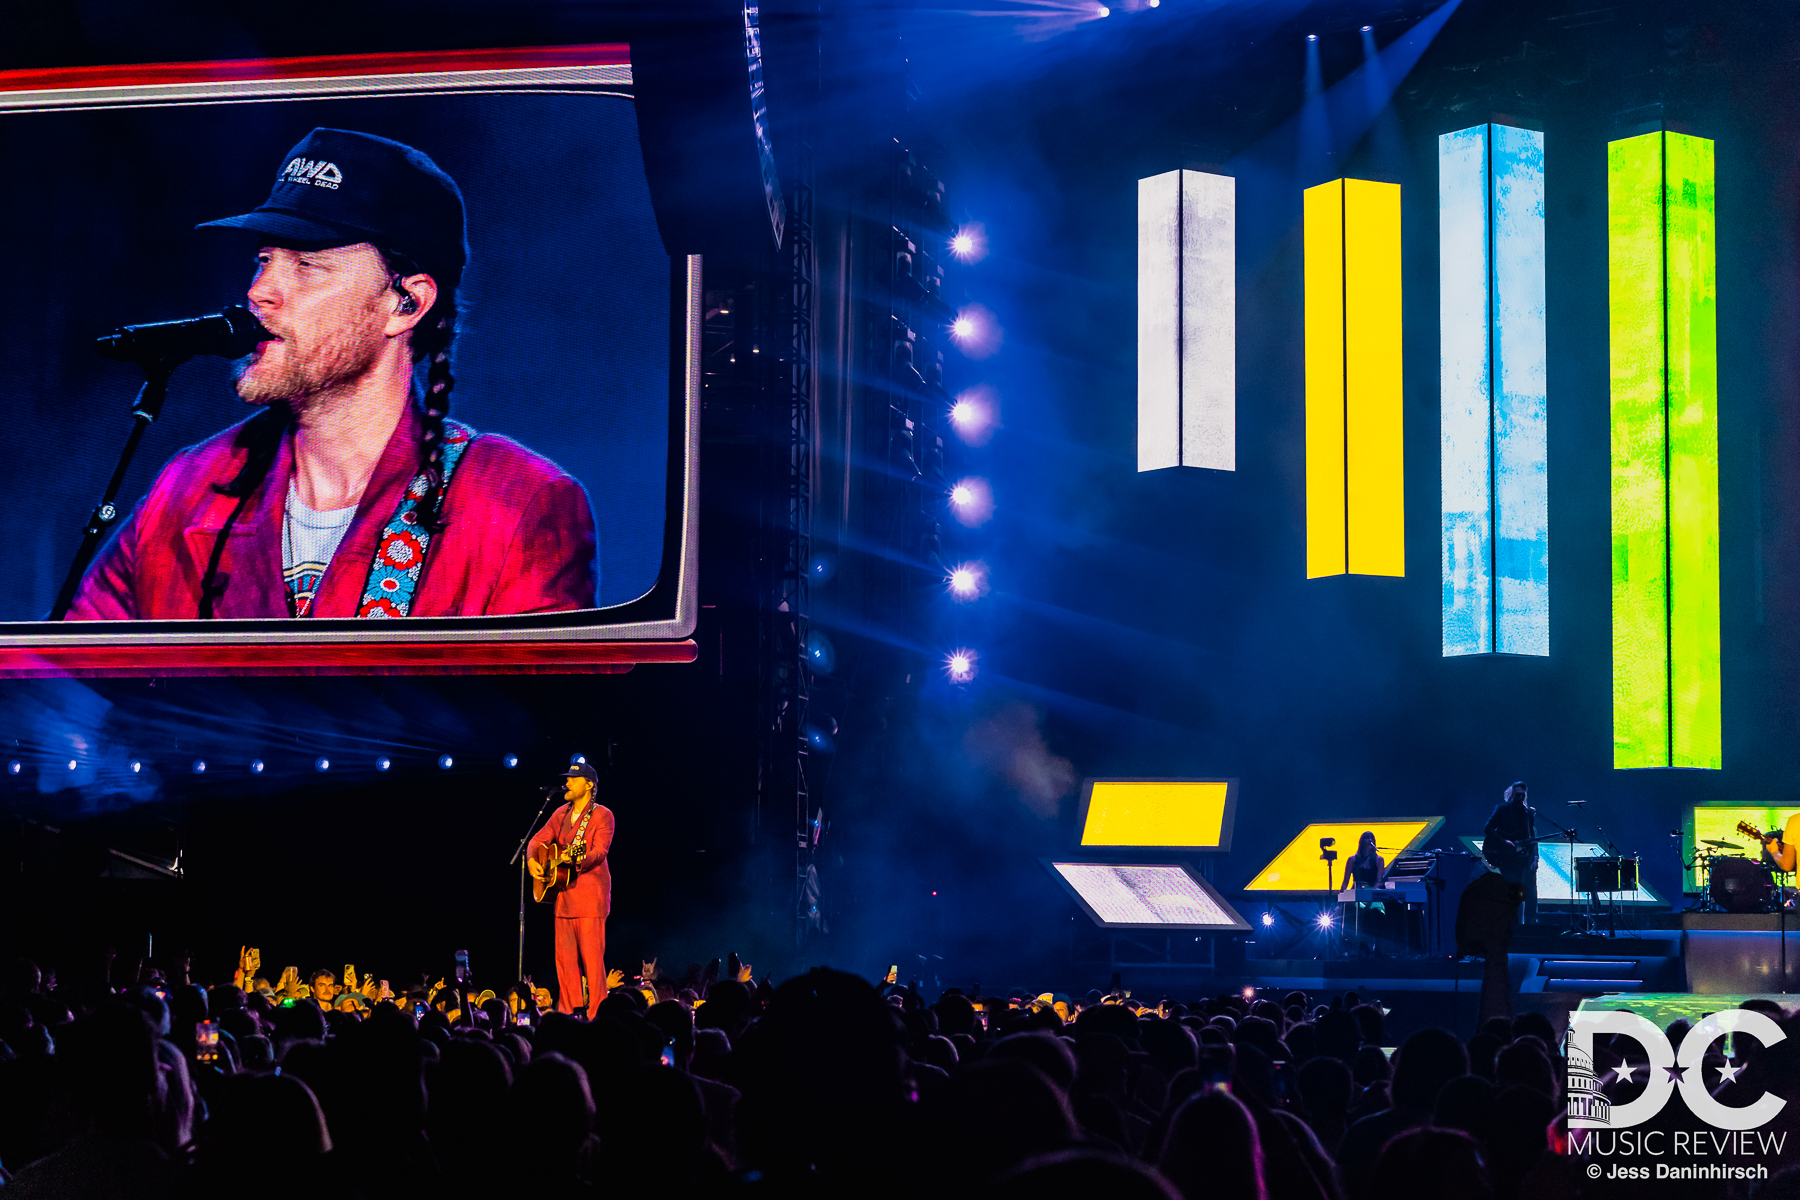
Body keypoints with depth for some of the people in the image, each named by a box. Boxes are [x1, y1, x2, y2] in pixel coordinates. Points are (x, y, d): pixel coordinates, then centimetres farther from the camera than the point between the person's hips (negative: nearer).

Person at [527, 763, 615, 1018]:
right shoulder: (561, 814, 16)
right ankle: (568, 1013, 12)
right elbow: (538, 840, 18)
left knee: (592, 958, -9)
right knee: (564, 958, 6)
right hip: (564, 896, 7)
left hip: (590, 897, -7)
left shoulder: (602, 815, -5)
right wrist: (532, 860, -3)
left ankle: (596, 1016, -8)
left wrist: (575, 859, -35)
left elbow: (600, 851, -17)